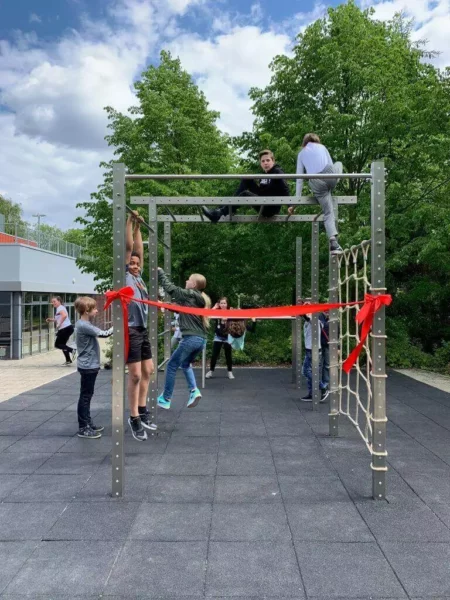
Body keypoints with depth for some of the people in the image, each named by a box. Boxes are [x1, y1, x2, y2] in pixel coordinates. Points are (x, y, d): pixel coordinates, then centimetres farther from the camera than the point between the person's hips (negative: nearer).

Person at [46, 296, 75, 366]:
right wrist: (51, 320, 16)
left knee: (57, 344, -4)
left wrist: (59, 324, -28)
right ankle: (68, 361, 18)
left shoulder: (60, 308, -11)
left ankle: (72, 350, -11)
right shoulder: (59, 308, 20)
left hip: (65, 329, -10)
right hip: (67, 328, 10)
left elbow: (64, 315, -32)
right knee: (62, 344, 16)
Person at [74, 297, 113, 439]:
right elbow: (104, 334, -24)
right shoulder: (83, 325, -21)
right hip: (88, 366, -10)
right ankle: (83, 428, 6)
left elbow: (98, 333, 18)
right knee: (85, 396, -2)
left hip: (89, 365, 10)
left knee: (87, 395, 17)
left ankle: (88, 423, 27)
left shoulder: (84, 324, 10)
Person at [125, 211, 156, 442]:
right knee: (135, 374, -6)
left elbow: (139, 249, 15)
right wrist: (130, 221, -3)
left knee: (147, 370, 14)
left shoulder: (138, 276, 13)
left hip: (143, 329, 8)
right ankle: (134, 419, 4)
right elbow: (128, 247, -6)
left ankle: (142, 411, 27)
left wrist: (138, 226, 18)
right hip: (131, 330, -8)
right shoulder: (124, 275, -3)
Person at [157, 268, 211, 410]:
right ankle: (194, 390, 8)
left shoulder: (188, 294, -6)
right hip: (201, 339, 8)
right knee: (185, 364, 26)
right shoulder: (202, 299, 16)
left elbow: (170, 287, 0)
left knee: (172, 366, 5)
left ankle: (165, 399, 11)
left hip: (191, 338, -8)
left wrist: (160, 272, 11)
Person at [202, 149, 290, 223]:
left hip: (272, 208, -8)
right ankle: (232, 208, -6)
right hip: (263, 206, 8)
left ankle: (218, 214, -26)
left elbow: (285, 189, -19)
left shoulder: (277, 172, -7)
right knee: (247, 179, 4)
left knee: (245, 194, -27)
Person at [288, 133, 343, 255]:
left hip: (316, 183, 0)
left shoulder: (301, 154, 25)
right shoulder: (321, 147, 25)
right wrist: (330, 187, 42)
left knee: (328, 213, 6)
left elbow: (299, 178, 20)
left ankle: (334, 243, -12)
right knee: (339, 164, 37)